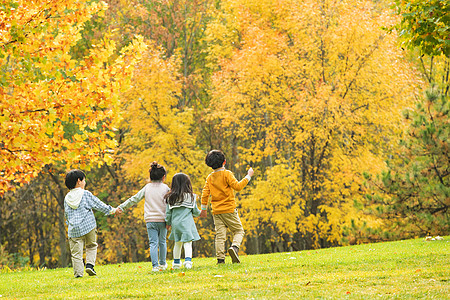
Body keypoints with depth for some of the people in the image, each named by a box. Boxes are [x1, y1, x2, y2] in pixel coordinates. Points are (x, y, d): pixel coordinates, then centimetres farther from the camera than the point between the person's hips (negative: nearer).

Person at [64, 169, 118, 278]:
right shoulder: (86, 194, -3)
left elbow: (66, 215, 14)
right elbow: (98, 205, 2)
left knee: (76, 252, 3)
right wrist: (111, 210, 14)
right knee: (91, 246, 18)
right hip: (89, 227, -2)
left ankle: (78, 272, -3)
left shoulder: (67, 198, 7)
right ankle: (89, 264, 1)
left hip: (73, 230, 2)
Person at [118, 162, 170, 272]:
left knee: (153, 243, -1)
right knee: (162, 242, 15)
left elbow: (134, 199, 7)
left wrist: (121, 207, 14)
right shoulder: (165, 188, -1)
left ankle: (155, 265, -11)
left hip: (150, 220, 1)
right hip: (162, 219, -1)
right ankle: (162, 264, 24)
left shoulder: (147, 187, 5)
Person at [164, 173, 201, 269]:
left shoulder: (170, 198, 2)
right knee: (188, 243, -4)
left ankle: (176, 263, 24)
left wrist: (168, 223, 20)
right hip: (187, 223, -3)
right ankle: (188, 260, -21)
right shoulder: (190, 196, -3)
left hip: (175, 223, 3)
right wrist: (199, 213, 26)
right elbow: (195, 211, 3)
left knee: (177, 243, 16)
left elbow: (168, 212, 5)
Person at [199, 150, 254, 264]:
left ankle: (220, 258, -7)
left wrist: (203, 209, 14)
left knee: (220, 235, 2)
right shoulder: (226, 174, -7)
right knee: (239, 231, 6)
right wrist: (248, 177, -5)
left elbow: (205, 193, 6)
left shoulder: (210, 177, 8)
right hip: (229, 209, -4)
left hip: (216, 211, 4)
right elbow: (237, 186, -14)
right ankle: (234, 247, -22)